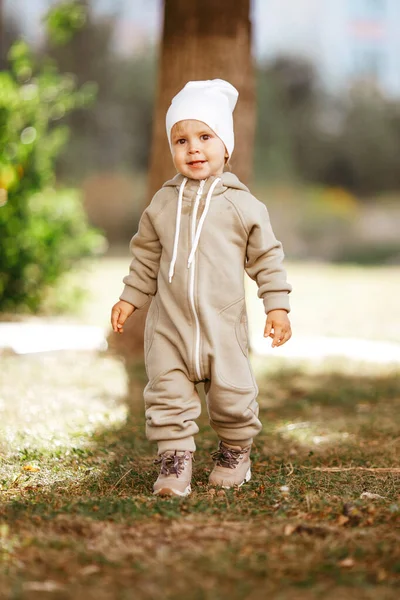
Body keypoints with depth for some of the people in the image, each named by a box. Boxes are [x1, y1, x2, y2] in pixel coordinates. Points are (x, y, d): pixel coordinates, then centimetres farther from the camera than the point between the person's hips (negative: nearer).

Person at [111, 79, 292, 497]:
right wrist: (129, 298, 15)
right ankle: (175, 459, 11)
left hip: (223, 325, -2)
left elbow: (266, 257, 2)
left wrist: (277, 305, -3)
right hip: (169, 324, 2)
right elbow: (146, 256, 16)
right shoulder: (163, 203, 5)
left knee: (232, 394, 4)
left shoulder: (241, 204, -2)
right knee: (167, 394, -1)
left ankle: (235, 451, 28)